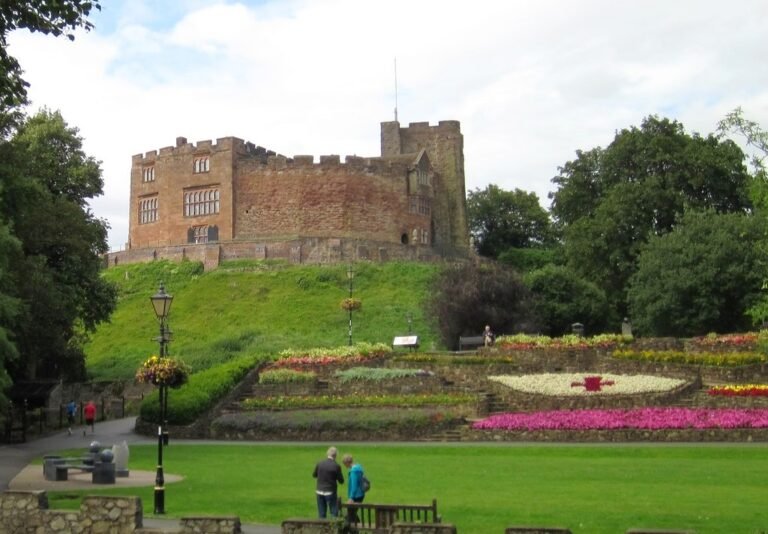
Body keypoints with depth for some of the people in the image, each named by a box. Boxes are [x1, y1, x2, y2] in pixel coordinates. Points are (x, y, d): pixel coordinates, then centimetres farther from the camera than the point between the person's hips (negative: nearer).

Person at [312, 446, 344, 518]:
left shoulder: (320, 463, -4)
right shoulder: (336, 466, -14)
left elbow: (314, 475, 13)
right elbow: (341, 481, -6)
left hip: (320, 491, 4)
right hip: (330, 492, -4)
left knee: (321, 514, 12)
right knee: (334, 513, 6)